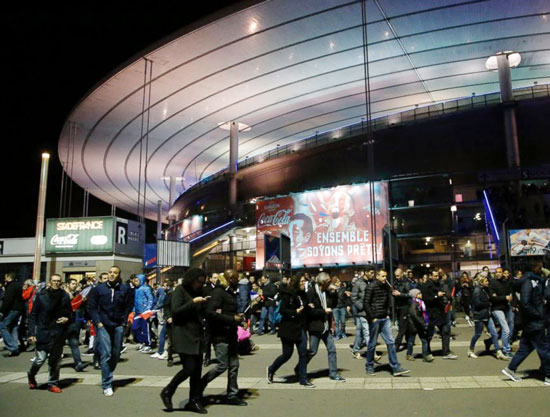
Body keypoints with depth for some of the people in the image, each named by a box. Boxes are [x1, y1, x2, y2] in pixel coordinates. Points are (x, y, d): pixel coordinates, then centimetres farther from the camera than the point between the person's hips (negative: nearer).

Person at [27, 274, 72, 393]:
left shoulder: (65, 296, 2)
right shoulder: (41, 295, -3)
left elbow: (70, 313, 13)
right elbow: (33, 315, 0)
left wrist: (67, 318, -8)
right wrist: (32, 332, -5)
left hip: (59, 333, 2)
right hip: (43, 332, -2)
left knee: (56, 361, 8)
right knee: (40, 359, -2)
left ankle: (53, 383, 22)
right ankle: (31, 375, 29)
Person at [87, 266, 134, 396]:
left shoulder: (125, 289, 2)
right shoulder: (99, 288, 1)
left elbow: (129, 307, 5)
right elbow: (91, 306, 4)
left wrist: (124, 322, -2)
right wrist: (98, 322, -4)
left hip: (118, 326, 2)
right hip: (103, 325, -1)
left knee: (116, 354, 10)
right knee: (105, 354, -9)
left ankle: (108, 376, 32)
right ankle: (107, 385, -2)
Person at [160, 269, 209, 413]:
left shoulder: (197, 292, 16)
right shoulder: (180, 290, -5)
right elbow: (175, 311, -15)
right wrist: (193, 302, -19)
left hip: (197, 335, 7)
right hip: (184, 335, -7)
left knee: (197, 370, 6)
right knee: (189, 368, -10)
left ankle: (194, 401, 17)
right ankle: (167, 392, 12)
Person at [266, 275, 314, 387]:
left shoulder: (302, 294, 10)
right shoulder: (288, 294, -13)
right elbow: (282, 310, -18)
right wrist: (296, 311, -21)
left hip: (300, 328, 7)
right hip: (288, 328, -7)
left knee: (303, 353, 2)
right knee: (287, 354, 3)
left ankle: (303, 379, 12)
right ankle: (271, 370, 27)